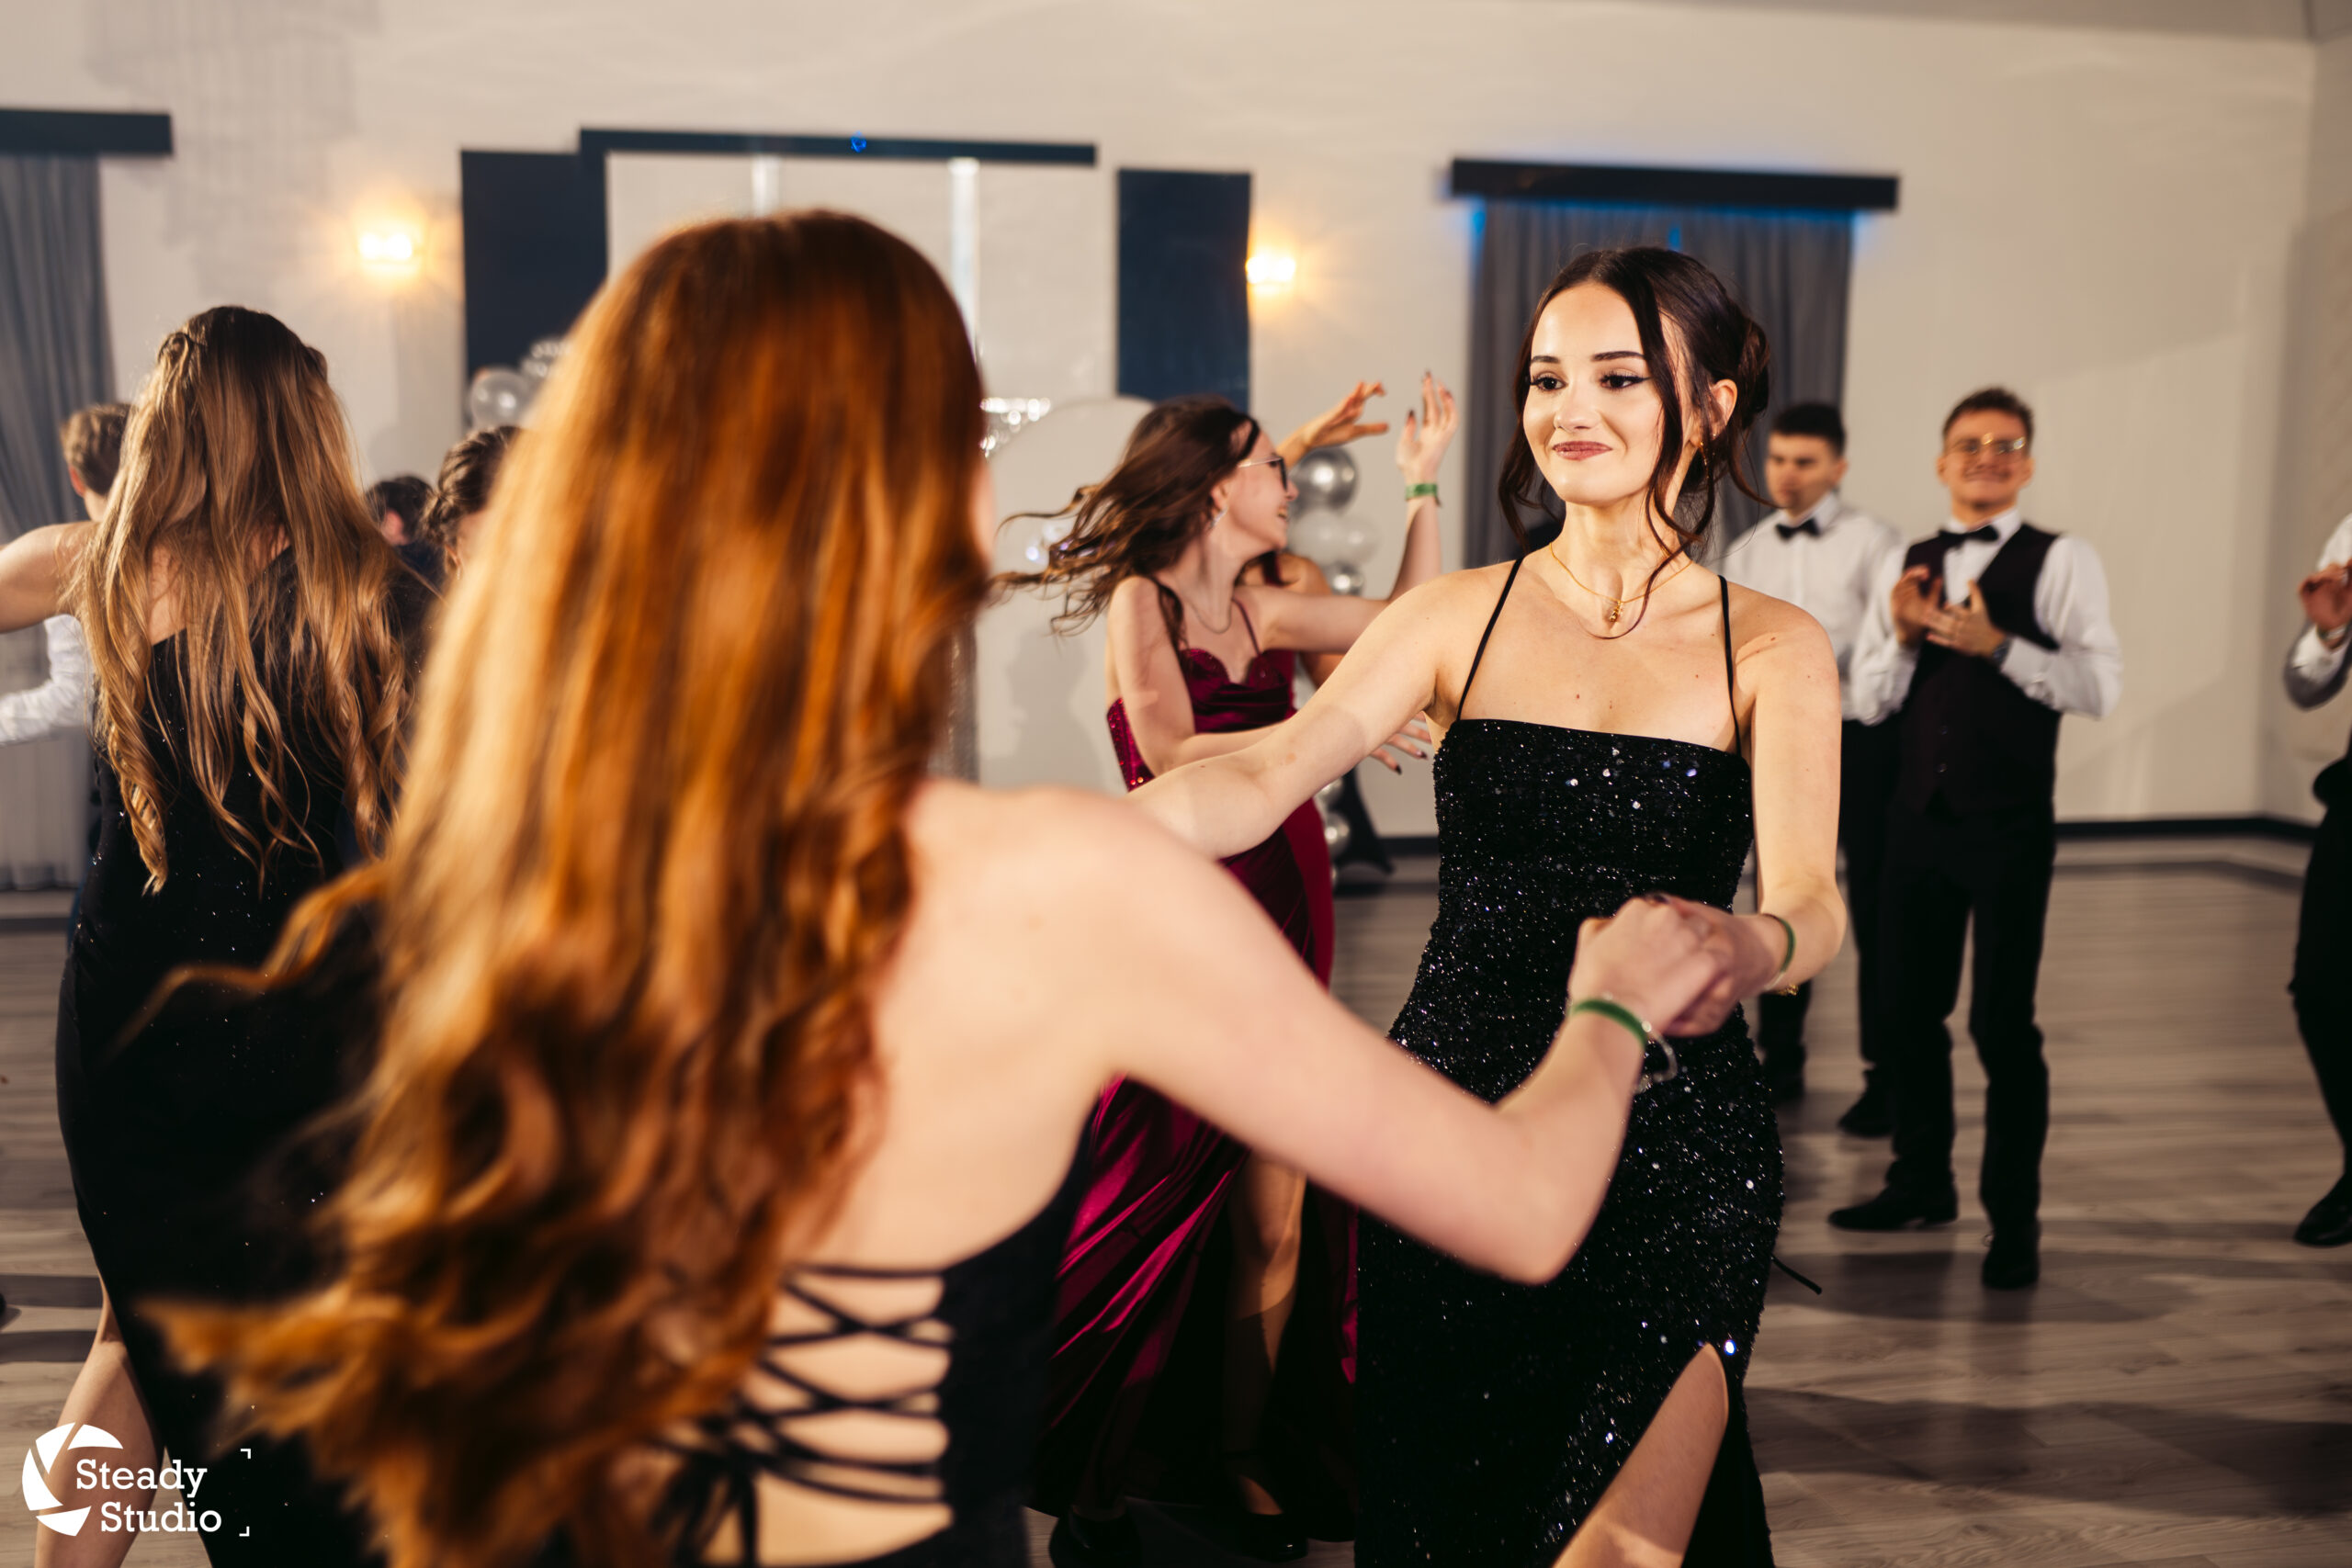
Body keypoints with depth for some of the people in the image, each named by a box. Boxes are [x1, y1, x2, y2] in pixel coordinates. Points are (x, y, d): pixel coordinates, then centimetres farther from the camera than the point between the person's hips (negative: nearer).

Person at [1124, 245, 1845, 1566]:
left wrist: (1748, 950, -38)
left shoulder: (1773, 648, 1)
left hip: (1675, 1147, -1)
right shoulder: (1459, 616, 4)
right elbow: (1267, 775, -10)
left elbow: (1812, 897, -13)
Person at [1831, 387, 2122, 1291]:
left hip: (2009, 826, -5)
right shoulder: (1911, 565, 11)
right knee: (1908, 1008, 13)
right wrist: (1901, 634, -9)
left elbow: (2100, 688, -14)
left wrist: (1996, 643, -22)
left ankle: (2015, 1221, 11)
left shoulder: (2061, 562, -4)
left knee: (2003, 1023, -2)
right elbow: (1870, 702, 9)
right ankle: (1923, 1184, 30)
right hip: (1919, 817, 5)